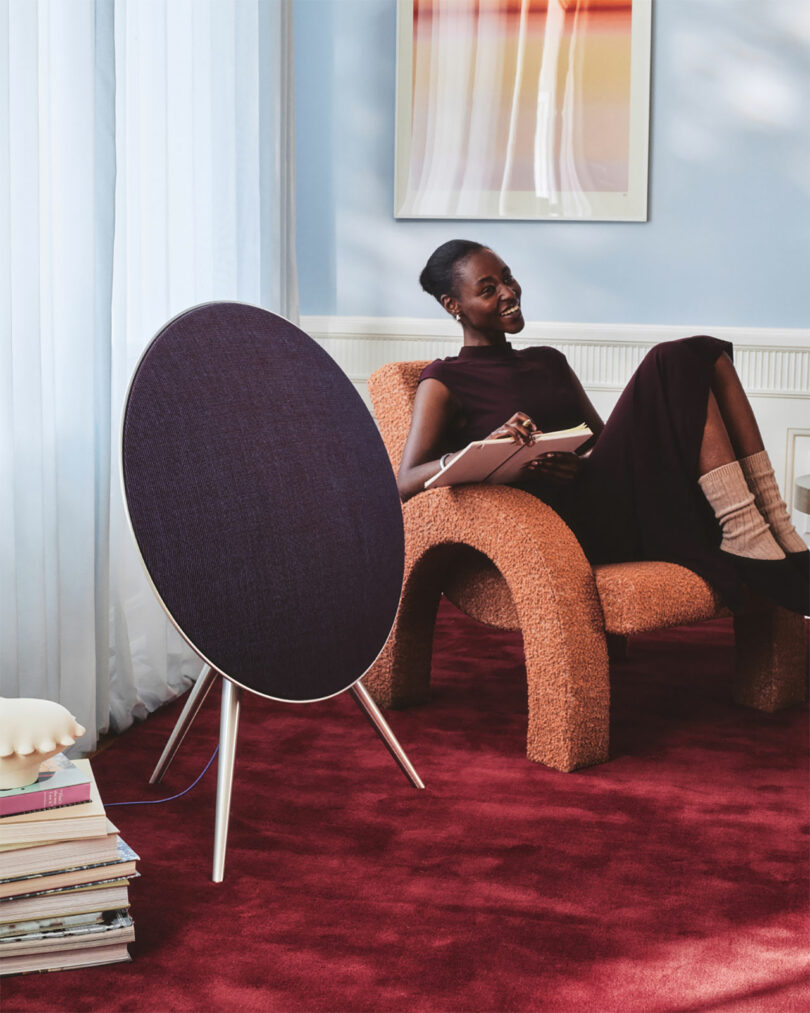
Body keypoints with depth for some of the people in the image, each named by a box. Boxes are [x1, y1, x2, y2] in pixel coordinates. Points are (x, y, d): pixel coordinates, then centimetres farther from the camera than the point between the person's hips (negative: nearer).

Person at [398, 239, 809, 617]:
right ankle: (749, 542, -26)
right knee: (674, 363, -20)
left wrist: (583, 464, -6)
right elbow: (406, 483, -7)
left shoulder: (548, 361, 27)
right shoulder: (445, 381, 7)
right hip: (570, 522, -7)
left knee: (704, 354, -11)